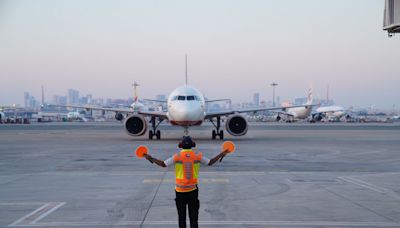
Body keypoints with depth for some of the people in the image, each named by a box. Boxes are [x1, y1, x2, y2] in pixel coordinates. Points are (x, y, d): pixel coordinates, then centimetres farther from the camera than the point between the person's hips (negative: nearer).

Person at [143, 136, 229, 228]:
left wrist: (151, 158, 4)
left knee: (181, 215, 9)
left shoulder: (177, 157, -8)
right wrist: (221, 154, 18)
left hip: (180, 190, -1)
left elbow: (163, 164, -8)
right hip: (193, 189, 1)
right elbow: (210, 162, 6)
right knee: (193, 215, 9)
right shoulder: (198, 156, -4)